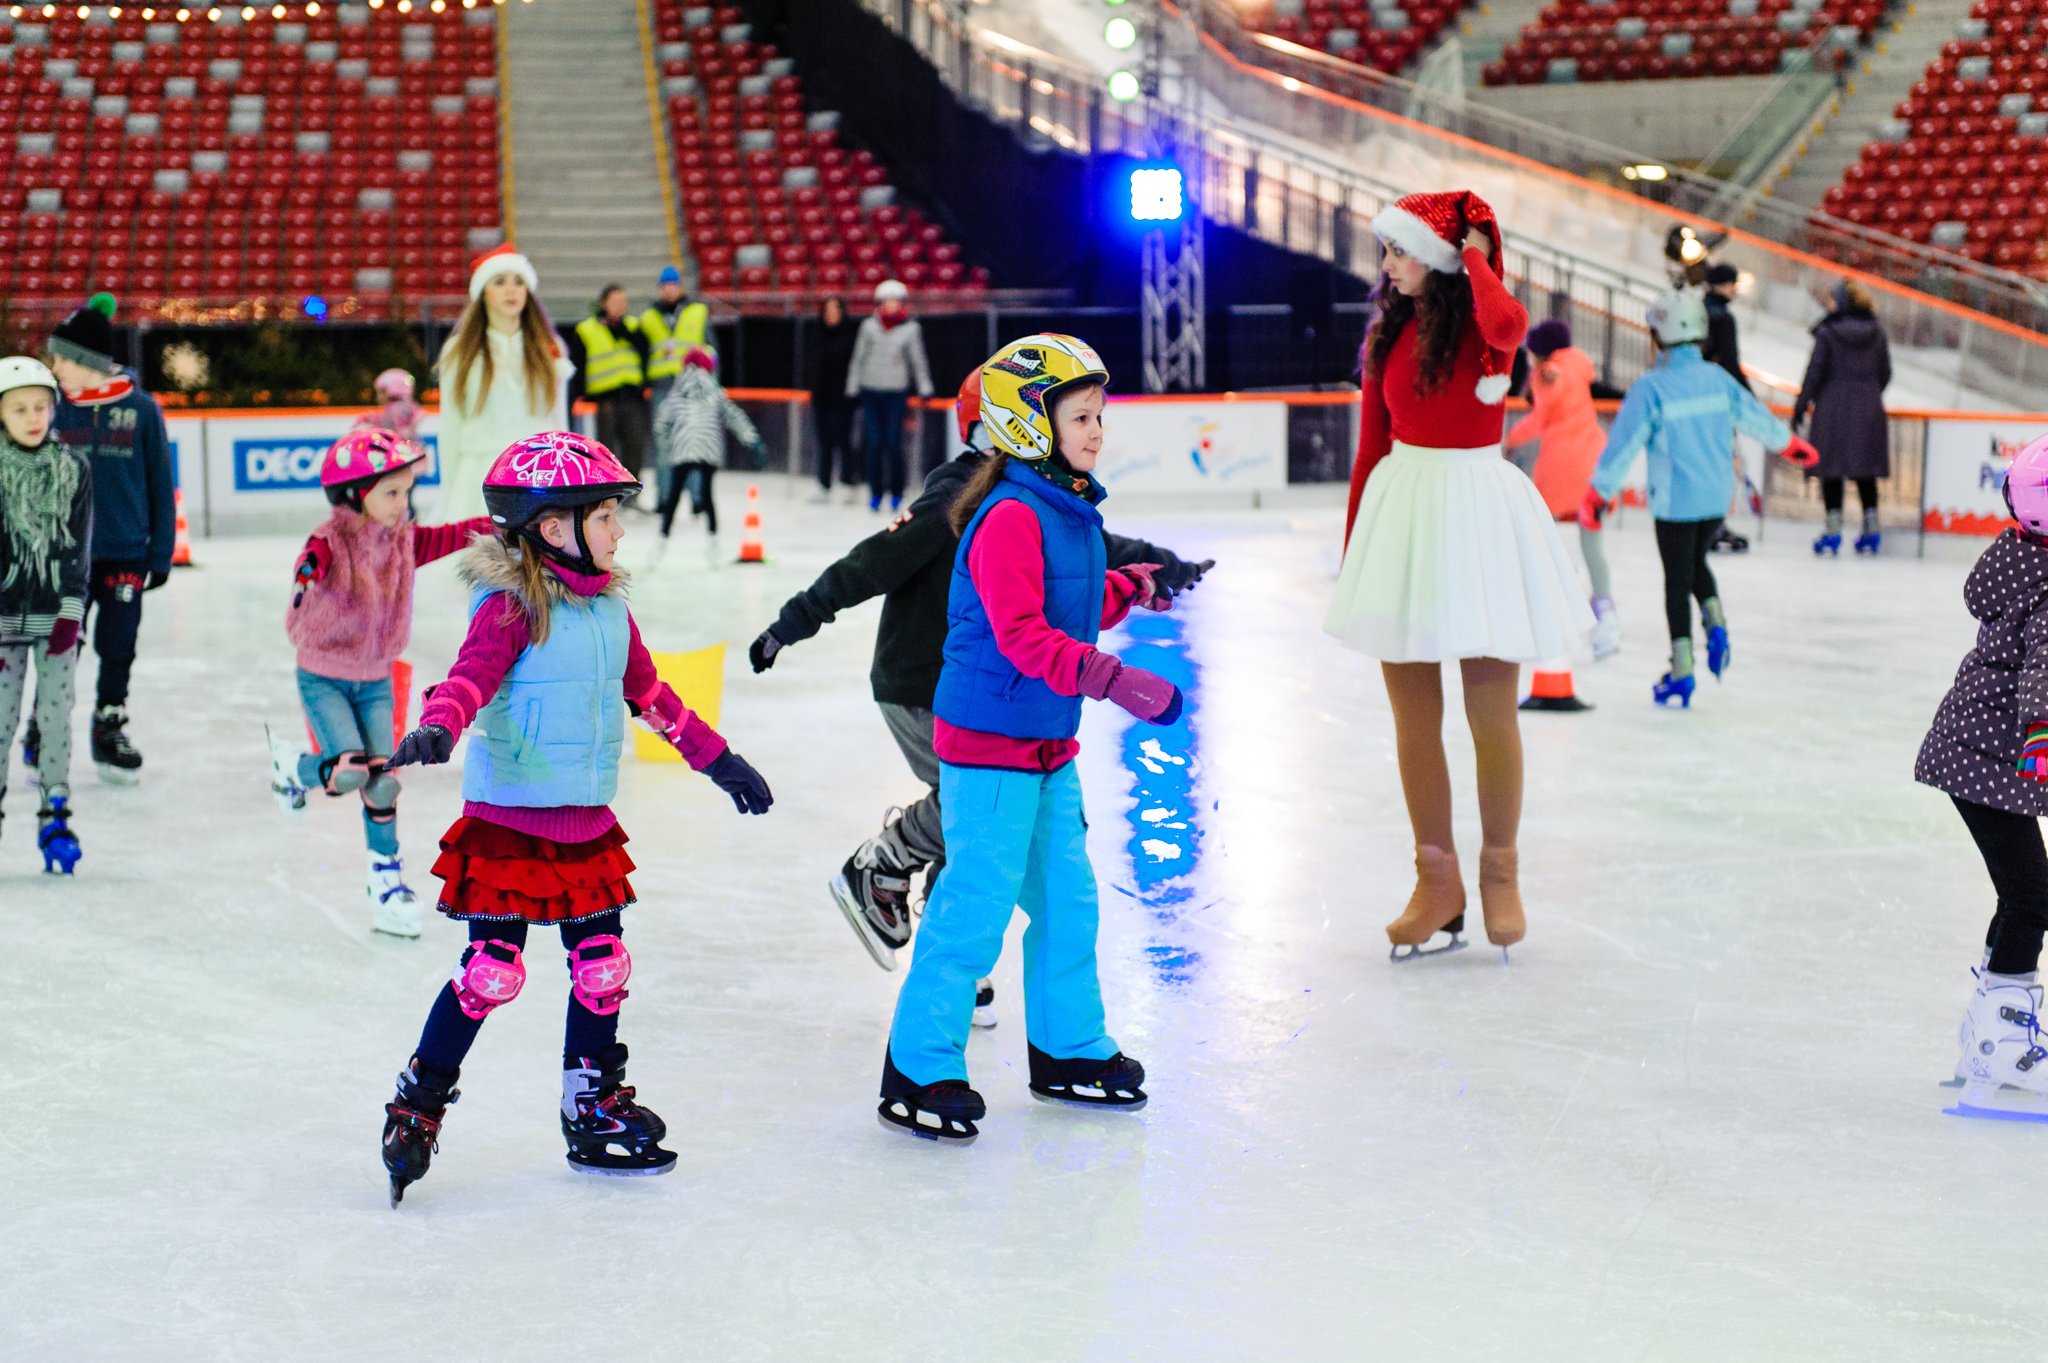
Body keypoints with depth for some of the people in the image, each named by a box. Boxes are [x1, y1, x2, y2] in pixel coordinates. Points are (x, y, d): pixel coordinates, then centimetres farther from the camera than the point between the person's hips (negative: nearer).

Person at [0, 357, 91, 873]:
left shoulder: (74, 468, 2)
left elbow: (77, 547, 2)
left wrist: (70, 613, -6)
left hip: (56, 614, 1)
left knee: (55, 713, 0)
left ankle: (55, 816, 6)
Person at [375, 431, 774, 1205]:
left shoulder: (609, 607, 10)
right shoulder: (513, 606, -14)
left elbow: (649, 692, 22)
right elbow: (473, 675, -28)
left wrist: (715, 758, 27)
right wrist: (438, 729, -49)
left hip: (587, 821, 7)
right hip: (507, 820, -7)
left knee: (602, 965, 10)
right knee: (493, 970, -6)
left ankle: (595, 1110, 25)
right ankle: (418, 1101, 11)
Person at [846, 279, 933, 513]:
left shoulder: (911, 329, 1)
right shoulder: (869, 327, 5)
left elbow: (918, 361, 5)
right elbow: (858, 358, 9)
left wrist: (925, 390, 3)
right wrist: (852, 389, 8)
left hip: (896, 393, -2)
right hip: (871, 392, 2)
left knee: (893, 443, -5)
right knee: (874, 443, 1)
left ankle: (896, 491, 10)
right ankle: (875, 492, 11)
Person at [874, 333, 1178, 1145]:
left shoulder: (1073, 512, 12)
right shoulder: (1009, 517, -19)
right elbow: (1022, 634, -28)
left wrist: (1132, 588, 15)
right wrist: (1116, 682, -33)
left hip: (1050, 748, 10)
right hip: (988, 743, -10)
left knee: (1067, 898, 16)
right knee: (976, 907, -7)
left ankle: (1067, 1049, 30)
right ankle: (918, 1070, 2)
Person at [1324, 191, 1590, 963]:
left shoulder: (1481, 327, -7)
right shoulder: (1387, 335, 8)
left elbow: (1508, 324, -34)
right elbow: (1370, 448, 12)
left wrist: (1476, 258, -16)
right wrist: (1352, 550, 13)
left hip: (1474, 505, -5)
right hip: (1399, 503, 5)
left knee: (1491, 717, 2)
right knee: (1413, 720, 7)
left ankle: (1499, 873, 20)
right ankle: (1437, 884, 18)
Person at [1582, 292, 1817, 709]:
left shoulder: (1651, 388, -15)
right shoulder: (1717, 378, 0)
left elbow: (1623, 443, -16)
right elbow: (1755, 417, 11)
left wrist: (1597, 494, -10)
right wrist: (1791, 444, 29)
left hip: (1675, 502, -5)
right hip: (1717, 497, 5)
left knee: (1677, 581, 3)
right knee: (1695, 562, 26)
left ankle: (1681, 671, 3)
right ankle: (1716, 625, 4)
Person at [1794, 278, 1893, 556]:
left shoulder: (1827, 332, -8)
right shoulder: (1876, 333, 4)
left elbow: (1815, 372, -8)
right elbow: (1885, 372, 8)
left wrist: (1801, 406, 0)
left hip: (1833, 406, -4)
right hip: (1868, 408, 4)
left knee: (1832, 470, 0)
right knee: (1866, 471, 11)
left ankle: (1833, 531, -3)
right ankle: (1871, 530, 11)